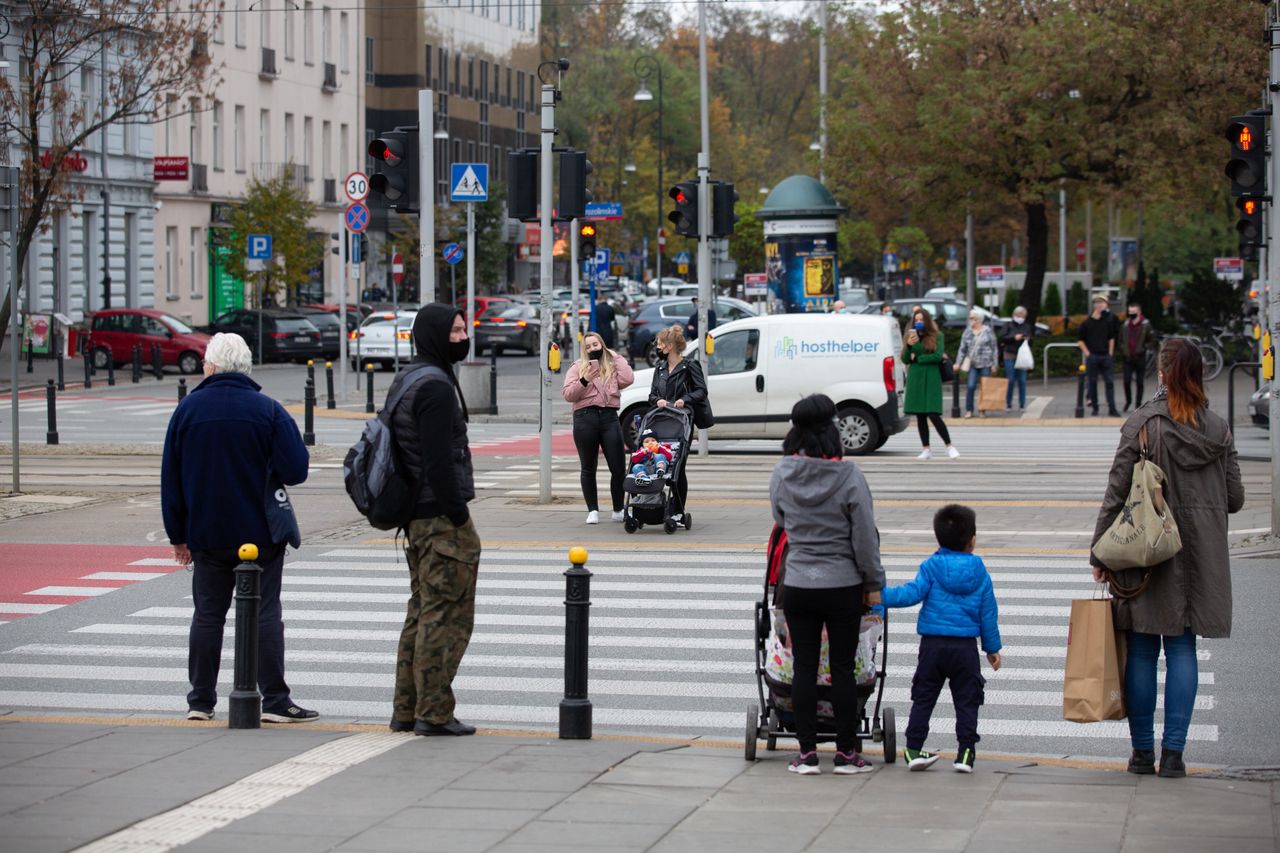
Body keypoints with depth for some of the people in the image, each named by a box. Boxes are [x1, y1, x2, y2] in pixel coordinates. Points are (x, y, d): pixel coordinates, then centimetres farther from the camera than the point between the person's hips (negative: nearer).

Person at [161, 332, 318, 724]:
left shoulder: (187, 409, 0)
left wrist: (178, 534, 10)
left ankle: (201, 700, 11)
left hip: (206, 533, 2)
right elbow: (296, 469, -11)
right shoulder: (268, 409, -6)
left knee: (207, 615, 8)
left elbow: (171, 479, 3)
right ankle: (275, 701, -1)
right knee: (265, 614, 1)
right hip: (260, 531, -2)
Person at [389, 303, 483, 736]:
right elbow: (439, 460, -23)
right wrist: (458, 515, -19)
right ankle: (434, 712, -4)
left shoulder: (406, 379, 16)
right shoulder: (435, 386, -16)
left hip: (416, 516, 10)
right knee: (447, 616, -6)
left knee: (422, 611, 16)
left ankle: (406, 709, 19)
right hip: (442, 517, -10)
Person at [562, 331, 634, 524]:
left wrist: (616, 357, 5)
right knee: (588, 468, 4)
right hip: (585, 418, -1)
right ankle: (592, 510, 11)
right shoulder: (578, 367, 11)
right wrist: (583, 381, -14)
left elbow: (627, 379, -4)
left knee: (619, 467, -2)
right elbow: (567, 395, 1)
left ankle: (618, 510, 12)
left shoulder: (613, 366, 16)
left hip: (609, 416, 1)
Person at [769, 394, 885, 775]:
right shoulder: (849, 478, -13)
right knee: (843, 668, 7)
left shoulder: (781, 476, -5)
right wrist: (874, 583, 3)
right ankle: (846, 753, 13)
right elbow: (865, 538, -8)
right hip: (843, 585, -2)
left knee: (804, 667, 8)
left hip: (797, 584, 2)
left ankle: (807, 753, 11)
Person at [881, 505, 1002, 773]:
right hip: (965, 647, 0)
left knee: (923, 698, 9)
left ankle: (913, 749, 6)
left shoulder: (931, 567, -3)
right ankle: (966, 751, 1)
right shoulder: (980, 574, 2)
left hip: (932, 645, 0)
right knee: (966, 700, 7)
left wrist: (882, 595, -11)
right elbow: (988, 613, 6)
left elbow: (912, 593, -14)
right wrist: (992, 648, 14)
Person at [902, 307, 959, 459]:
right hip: (915, 379, 4)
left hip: (931, 378, -4)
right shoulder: (911, 336, 12)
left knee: (933, 415, -11)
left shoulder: (937, 336, 2)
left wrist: (917, 359, -5)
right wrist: (909, 345, -11)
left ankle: (949, 447, -1)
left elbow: (938, 356, -9)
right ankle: (927, 450, 12)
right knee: (920, 416, 5)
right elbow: (905, 360, 7)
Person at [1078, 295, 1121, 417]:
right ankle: (1094, 407, 14)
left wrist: (1110, 353, 8)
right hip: (1092, 356, -3)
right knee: (1092, 382, 2)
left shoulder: (1107, 322, 9)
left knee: (1109, 382, -3)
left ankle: (1112, 409, -4)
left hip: (1105, 356, 3)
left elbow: (1111, 338, 18)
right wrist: (1087, 353, -7)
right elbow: (1081, 340, 2)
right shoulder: (1086, 323, -1)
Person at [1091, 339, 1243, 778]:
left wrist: (1100, 554, -1)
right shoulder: (1218, 429, 1)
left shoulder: (1142, 424, -9)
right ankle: (1173, 751, 2)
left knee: (1142, 651, 6)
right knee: (1182, 648, 6)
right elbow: (1235, 498, 6)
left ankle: (1142, 750, 10)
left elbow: (1116, 494, -8)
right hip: (1200, 557, 2)